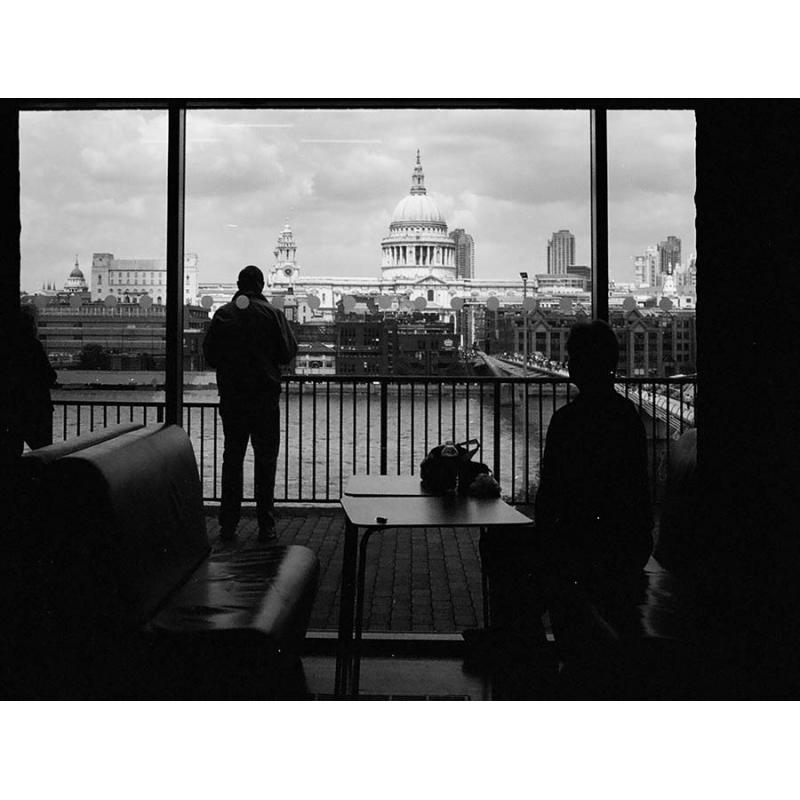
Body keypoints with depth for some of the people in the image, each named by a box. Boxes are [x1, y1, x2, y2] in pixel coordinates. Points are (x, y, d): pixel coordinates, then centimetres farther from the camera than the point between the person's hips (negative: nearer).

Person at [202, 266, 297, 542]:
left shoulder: (222, 314, 0)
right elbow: (288, 351, -5)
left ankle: (227, 525, 10)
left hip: (230, 395, 2)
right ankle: (266, 525, 4)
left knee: (232, 458, 10)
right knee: (265, 459, 4)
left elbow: (209, 354, 4)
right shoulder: (272, 313, -6)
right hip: (264, 395, -2)